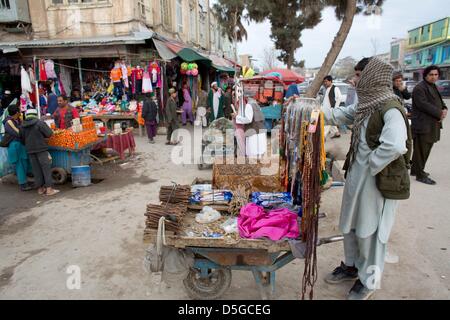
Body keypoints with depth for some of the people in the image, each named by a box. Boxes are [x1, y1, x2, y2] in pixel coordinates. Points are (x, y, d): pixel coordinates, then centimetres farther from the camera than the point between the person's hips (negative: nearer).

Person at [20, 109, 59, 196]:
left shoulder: (22, 126, 8)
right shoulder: (40, 123, -7)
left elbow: (22, 139, 13)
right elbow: (49, 134, -10)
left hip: (30, 150, 5)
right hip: (41, 149, -5)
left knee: (36, 169, 10)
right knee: (46, 168, -2)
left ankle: (40, 189, 15)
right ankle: (49, 189, -7)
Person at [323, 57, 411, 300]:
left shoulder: (390, 109, -21)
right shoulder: (365, 105, 6)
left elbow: (395, 146, -36)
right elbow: (336, 116, 16)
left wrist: (370, 166, -24)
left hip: (378, 180, -8)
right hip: (356, 176, 8)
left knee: (370, 231, 9)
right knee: (351, 225, 20)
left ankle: (369, 280, 30)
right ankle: (352, 266, 42)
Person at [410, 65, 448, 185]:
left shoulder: (434, 87, 20)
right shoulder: (419, 88, -11)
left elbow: (439, 101, 21)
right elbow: (423, 105, -21)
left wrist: (444, 109, -1)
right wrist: (440, 113, -17)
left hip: (431, 124, 10)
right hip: (423, 125, -10)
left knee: (425, 149, 15)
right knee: (421, 150, -4)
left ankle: (415, 170, 26)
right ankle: (420, 175, 3)